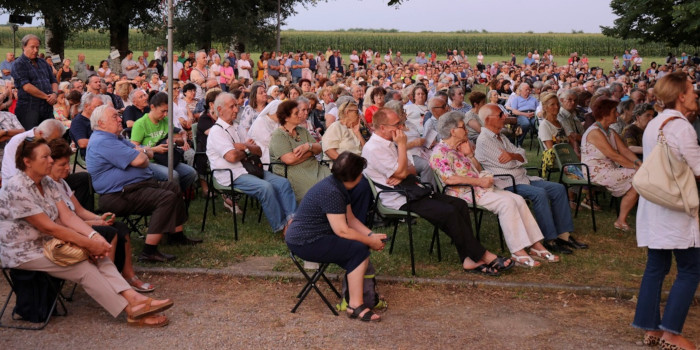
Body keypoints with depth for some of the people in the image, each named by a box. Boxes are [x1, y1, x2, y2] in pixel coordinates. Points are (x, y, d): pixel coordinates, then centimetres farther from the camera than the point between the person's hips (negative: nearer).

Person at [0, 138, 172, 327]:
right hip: (24, 253, -8)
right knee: (84, 268, -20)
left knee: (99, 255, -13)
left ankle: (133, 297, -23)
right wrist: (89, 243, -23)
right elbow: (48, 227, -25)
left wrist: (94, 236, -19)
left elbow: (67, 215, -2)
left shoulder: (47, 182, 4)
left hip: (48, 242, 8)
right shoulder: (16, 189, -22)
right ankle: (132, 312, -16)